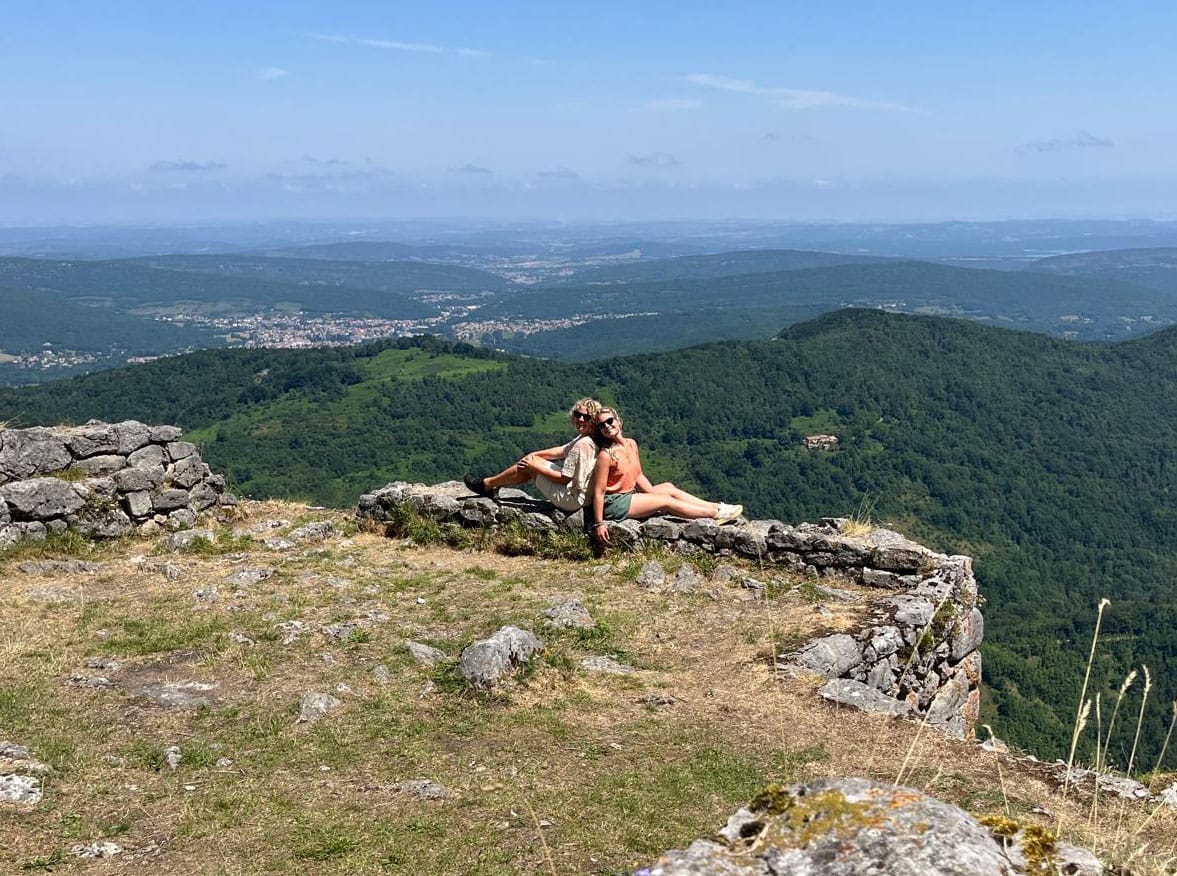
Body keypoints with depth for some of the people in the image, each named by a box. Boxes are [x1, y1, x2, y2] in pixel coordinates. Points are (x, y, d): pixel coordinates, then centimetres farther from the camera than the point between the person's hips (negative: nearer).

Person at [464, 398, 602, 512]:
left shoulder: (583, 444, -25)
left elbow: (564, 478, -23)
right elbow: (561, 451, 15)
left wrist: (534, 466, -15)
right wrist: (532, 455, 7)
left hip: (570, 500, -10)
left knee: (529, 466, -3)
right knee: (531, 458, 15)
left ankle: (486, 485, 15)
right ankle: (494, 487, 23)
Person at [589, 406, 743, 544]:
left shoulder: (631, 444, 4)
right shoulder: (605, 455, -21)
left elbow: (638, 476, 13)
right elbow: (598, 492, -20)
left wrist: (655, 494, 3)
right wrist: (599, 523, -22)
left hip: (630, 494, 8)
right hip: (613, 503, -8)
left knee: (668, 488, 2)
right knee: (666, 501, -9)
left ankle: (716, 507, 3)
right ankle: (715, 514, -4)